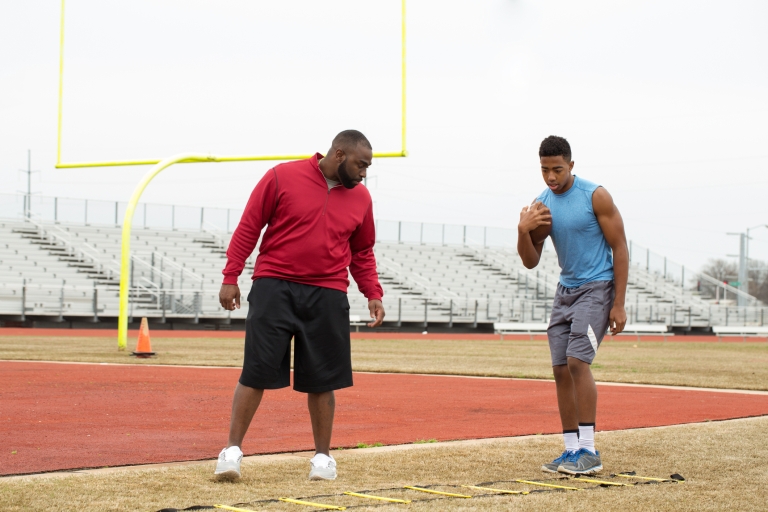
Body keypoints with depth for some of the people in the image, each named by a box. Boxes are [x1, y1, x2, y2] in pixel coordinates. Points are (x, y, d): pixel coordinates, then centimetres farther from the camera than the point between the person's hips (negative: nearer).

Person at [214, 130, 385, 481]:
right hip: (274, 288, -3)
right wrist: (230, 277, -4)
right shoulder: (283, 177, -3)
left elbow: (362, 253, 19)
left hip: (327, 297, 3)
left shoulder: (360, 197, 9)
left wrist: (373, 294, 7)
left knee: (322, 380, 5)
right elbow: (248, 227, 0)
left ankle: (323, 456, 18)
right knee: (256, 372, -4)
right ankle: (232, 449, 5)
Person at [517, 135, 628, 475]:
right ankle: (572, 450, 9)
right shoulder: (541, 205, 5)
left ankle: (589, 451, -14)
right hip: (565, 290, 7)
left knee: (577, 361, -18)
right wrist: (523, 231, -14)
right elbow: (530, 262, 7)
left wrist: (619, 304, -15)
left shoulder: (595, 197, -12)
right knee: (561, 369, 2)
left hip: (596, 288, -6)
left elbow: (620, 249, -10)